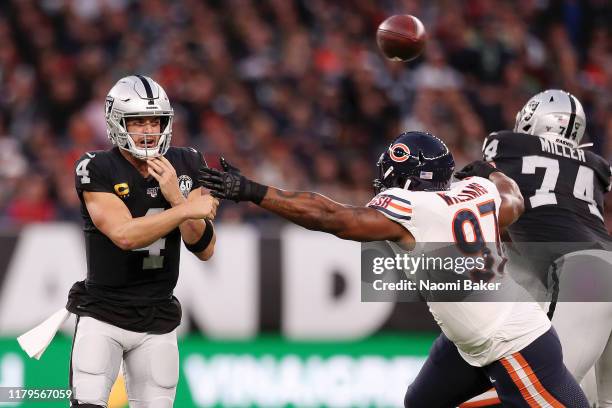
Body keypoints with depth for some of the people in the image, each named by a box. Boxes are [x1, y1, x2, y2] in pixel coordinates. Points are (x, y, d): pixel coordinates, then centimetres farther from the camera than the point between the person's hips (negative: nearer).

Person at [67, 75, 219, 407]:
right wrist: (187, 210, -26)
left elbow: (204, 249, -3)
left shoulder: (186, 165, 1)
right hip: (103, 314, -4)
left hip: (157, 320, 4)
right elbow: (124, 235, -26)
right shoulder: (97, 170, -13)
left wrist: (176, 196, -17)